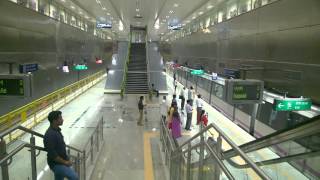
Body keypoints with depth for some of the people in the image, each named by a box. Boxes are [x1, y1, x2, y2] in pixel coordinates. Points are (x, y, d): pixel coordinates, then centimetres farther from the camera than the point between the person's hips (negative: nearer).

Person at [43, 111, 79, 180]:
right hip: (56, 164, -9)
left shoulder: (57, 130, 6)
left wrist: (67, 159, 11)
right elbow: (52, 154, -25)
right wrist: (65, 162, -17)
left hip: (61, 163, 10)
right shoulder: (50, 135, -24)